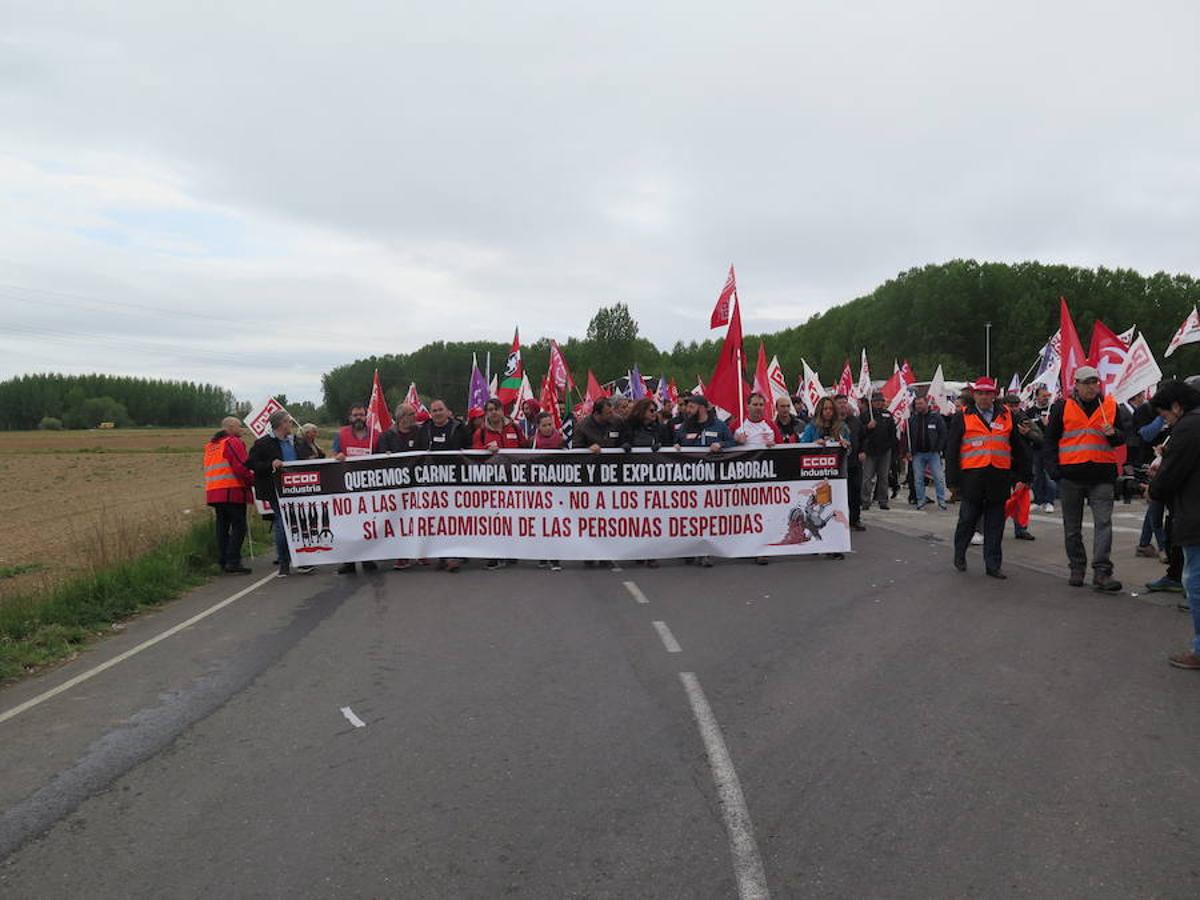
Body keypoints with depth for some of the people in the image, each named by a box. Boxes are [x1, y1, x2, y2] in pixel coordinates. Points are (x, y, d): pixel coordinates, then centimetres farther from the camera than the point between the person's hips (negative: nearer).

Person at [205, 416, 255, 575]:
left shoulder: (210, 445, 22)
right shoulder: (233, 442, -7)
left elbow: (210, 470, 22)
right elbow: (240, 467, -17)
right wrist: (252, 480, -4)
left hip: (214, 492, 9)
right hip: (233, 492, -8)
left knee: (222, 527, 12)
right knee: (238, 527, -6)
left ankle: (223, 561, 14)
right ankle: (233, 562, -11)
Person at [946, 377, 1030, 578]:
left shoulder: (1006, 417, 12)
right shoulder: (963, 418, 5)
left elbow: (1018, 448, 16)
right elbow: (951, 450, 3)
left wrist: (1022, 475, 12)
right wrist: (954, 478, -2)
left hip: (999, 479, 2)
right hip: (972, 477, -2)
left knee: (995, 525, 5)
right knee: (967, 520, 7)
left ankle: (993, 564, 13)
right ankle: (959, 555, 27)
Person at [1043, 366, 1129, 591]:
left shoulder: (1110, 406, 9)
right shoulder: (1062, 407, 4)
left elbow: (1122, 436, 16)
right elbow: (1049, 440, 6)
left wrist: (1113, 434, -8)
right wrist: (1053, 469, -4)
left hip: (1102, 475, 0)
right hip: (1070, 475, 0)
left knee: (1103, 522, -9)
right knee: (1072, 526, 8)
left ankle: (1102, 572, -10)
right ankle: (1077, 568, 21)